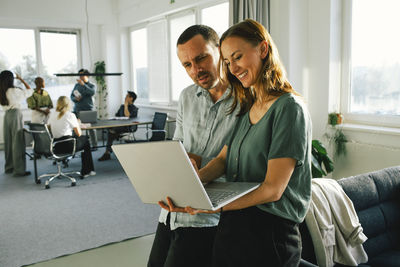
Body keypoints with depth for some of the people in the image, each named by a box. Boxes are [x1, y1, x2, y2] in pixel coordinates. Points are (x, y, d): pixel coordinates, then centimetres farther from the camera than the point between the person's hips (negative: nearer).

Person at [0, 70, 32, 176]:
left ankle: (9, 167, 24)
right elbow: (29, 91, -4)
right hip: (15, 115, -7)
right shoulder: (14, 91, -14)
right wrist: (21, 79, 3)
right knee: (18, 142, -3)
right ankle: (19, 170, -1)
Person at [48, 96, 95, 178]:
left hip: (54, 146, 6)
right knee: (85, 140, 22)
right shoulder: (70, 115, -9)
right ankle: (86, 171, 25)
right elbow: (79, 134, -7)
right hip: (67, 146, -6)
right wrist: (77, 124, 11)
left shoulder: (52, 115, 7)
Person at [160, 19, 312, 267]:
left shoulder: (289, 108, -15)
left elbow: (272, 189, -20)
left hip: (270, 234, -7)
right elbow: (223, 159, 5)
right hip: (231, 227, 7)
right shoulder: (247, 107, 11)